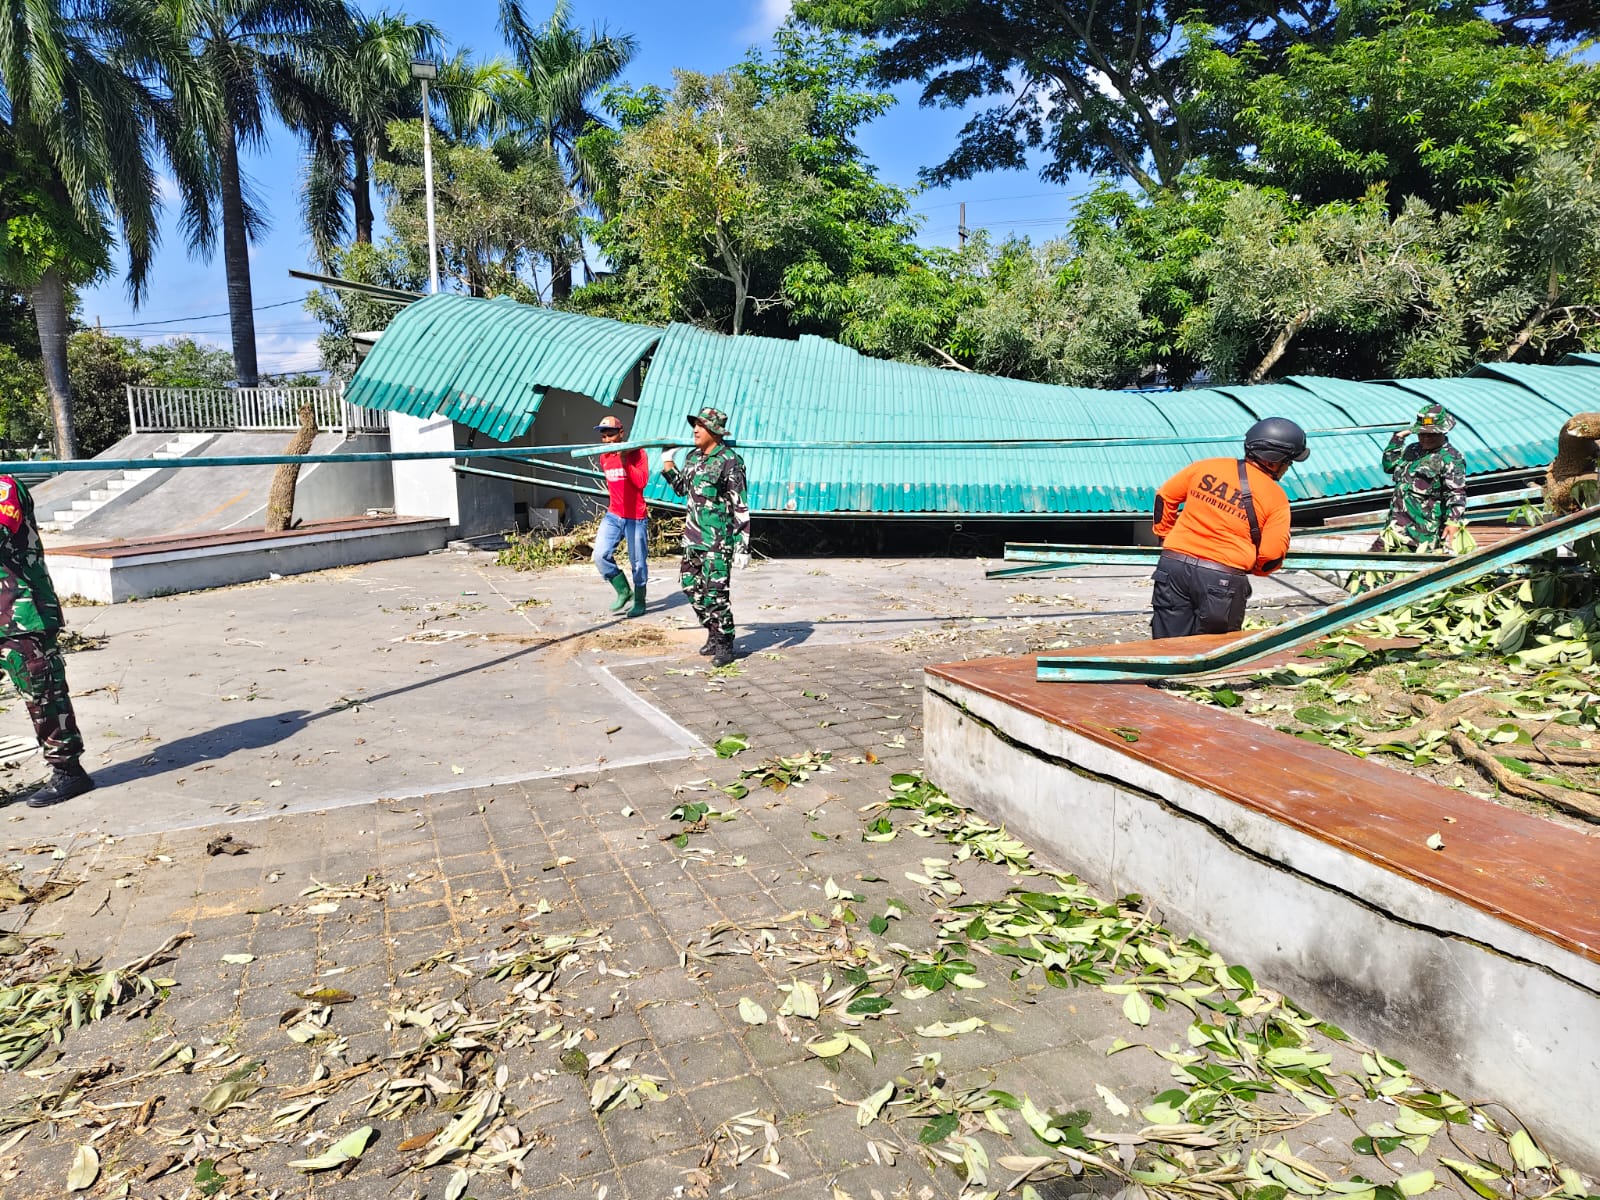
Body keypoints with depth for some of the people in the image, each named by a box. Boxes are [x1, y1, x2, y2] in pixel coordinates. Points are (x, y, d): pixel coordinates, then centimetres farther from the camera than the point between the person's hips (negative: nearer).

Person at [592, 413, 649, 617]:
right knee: (600, 555, -8)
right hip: (613, 516, 5)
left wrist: (625, 461, -25)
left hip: (636, 518, -5)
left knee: (638, 563, 1)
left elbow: (642, 481, -22)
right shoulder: (604, 457, 8)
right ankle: (624, 591, 10)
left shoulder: (636, 453, -10)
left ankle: (639, 601, 20)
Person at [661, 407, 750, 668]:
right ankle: (714, 635, 28)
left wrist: (743, 546, -16)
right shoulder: (693, 457, 12)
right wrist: (667, 465, 12)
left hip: (717, 539, -8)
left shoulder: (730, 461, -11)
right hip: (692, 536, 8)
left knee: (715, 592, -8)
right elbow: (682, 489, 27)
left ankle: (725, 644, 6)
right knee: (691, 587, 12)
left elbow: (741, 507, -12)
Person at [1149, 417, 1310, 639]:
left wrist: (1165, 534, 26)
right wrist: (1254, 568, 18)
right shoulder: (1276, 498, 0)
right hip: (1223, 578, -3)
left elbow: (1165, 496, 16)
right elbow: (1272, 556, -3)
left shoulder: (1206, 467, 8)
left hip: (1174, 564, 3)